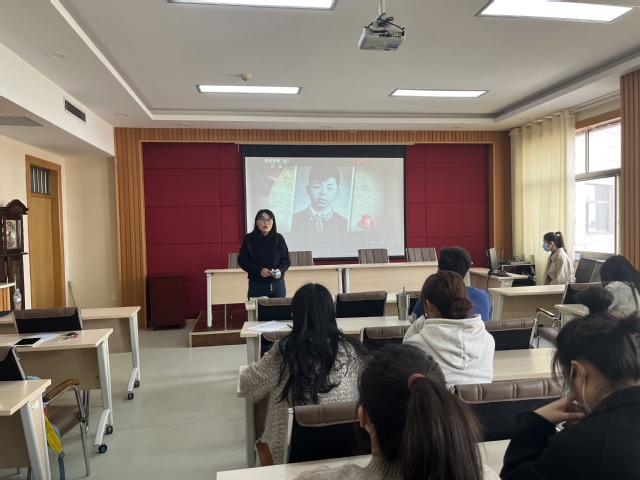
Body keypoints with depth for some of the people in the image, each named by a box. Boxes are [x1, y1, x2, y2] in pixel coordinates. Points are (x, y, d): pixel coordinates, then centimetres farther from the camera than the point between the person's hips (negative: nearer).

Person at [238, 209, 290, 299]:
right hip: (257, 286, -2)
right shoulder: (249, 239, -3)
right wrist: (259, 270, -16)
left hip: (278, 285, 2)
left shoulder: (279, 238, 1)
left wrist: (280, 270, -14)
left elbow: (286, 260, 7)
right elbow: (242, 261, -2)